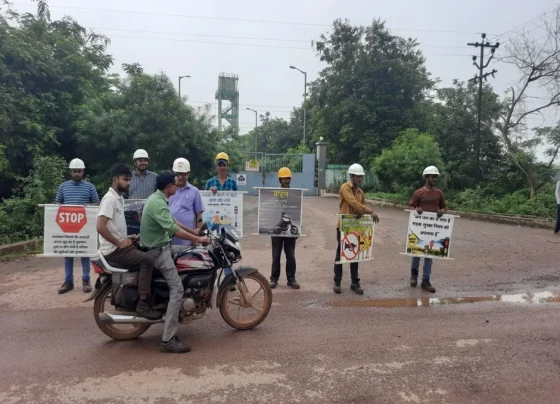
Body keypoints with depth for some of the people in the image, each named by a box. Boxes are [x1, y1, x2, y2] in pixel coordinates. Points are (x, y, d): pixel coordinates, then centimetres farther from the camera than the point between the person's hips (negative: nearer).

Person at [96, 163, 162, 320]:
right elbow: (100, 227, -26)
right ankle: (142, 305, -21)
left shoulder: (119, 198, 16)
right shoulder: (110, 198, -15)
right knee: (147, 260, -25)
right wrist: (119, 243, -20)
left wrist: (127, 238, 10)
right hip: (113, 251, -10)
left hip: (119, 246, 10)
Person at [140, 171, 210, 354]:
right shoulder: (158, 203, -23)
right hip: (157, 250, -10)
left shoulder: (157, 198, 10)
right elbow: (172, 229, -34)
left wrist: (193, 234, 17)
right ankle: (168, 340, -16)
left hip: (162, 246, 10)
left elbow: (171, 221, 19)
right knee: (177, 289, -16)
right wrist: (197, 239, -29)